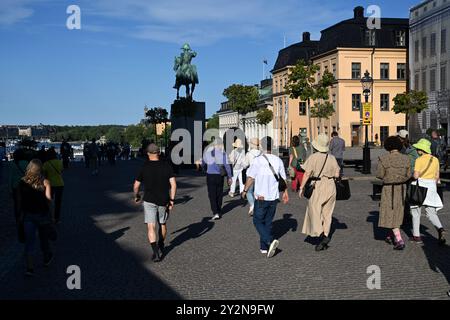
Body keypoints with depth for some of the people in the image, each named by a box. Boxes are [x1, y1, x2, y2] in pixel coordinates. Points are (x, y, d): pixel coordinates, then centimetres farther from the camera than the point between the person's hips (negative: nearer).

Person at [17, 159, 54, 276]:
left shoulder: (22, 182, -3)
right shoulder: (45, 182, -10)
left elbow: (20, 200, 0)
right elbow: (48, 199, -14)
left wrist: (20, 214, 10)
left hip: (28, 215, 1)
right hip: (42, 214, -1)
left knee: (29, 241, 3)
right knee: (44, 237, 20)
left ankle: (29, 268, -5)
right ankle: (47, 258, 40)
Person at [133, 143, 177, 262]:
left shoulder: (144, 167, -5)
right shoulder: (166, 166, -2)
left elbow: (136, 186, -1)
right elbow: (173, 184, -8)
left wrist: (137, 196, 18)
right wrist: (172, 199, -2)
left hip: (149, 201, -3)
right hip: (164, 201, 3)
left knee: (151, 227, -4)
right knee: (163, 224, 21)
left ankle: (156, 251, -17)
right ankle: (161, 247, 36)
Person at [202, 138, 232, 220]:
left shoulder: (207, 151, 0)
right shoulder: (222, 152, -7)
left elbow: (203, 164, 13)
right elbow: (227, 165, -9)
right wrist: (229, 177, -1)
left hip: (210, 175, 0)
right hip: (219, 175, 0)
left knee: (212, 195, 2)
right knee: (219, 194, 15)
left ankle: (215, 213, -11)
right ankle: (218, 211, 25)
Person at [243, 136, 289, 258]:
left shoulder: (257, 160, -12)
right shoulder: (278, 161, 2)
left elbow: (251, 177, -11)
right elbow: (284, 178, 9)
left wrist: (245, 190, 3)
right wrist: (285, 192, 21)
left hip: (261, 197, -5)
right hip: (274, 197, 5)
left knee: (258, 221, 7)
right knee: (268, 222, 15)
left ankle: (271, 241, -13)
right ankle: (264, 247, 20)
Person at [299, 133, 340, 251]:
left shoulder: (313, 157, -10)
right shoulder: (332, 158, 3)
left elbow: (307, 173, -13)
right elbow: (337, 174, 3)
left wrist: (302, 187, -6)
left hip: (318, 186, -5)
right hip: (331, 186, 5)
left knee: (315, 212, 1)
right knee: (327, 214, 11)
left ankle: (322, 235, -16)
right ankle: (324, 239, 14)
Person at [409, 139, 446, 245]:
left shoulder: (419, 160, -11)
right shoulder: (435, 160, 7)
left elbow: (416, 175, -17)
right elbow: (437, 176, 12)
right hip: (431, 186, 5)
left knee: (416, 211, 9)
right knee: (431, 213, 8)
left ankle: (416, 236, 13)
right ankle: (440, 229, -19)